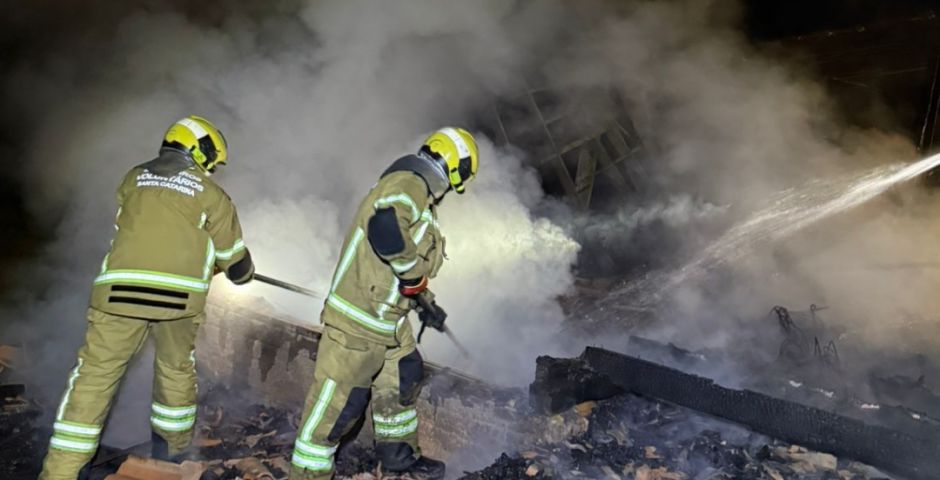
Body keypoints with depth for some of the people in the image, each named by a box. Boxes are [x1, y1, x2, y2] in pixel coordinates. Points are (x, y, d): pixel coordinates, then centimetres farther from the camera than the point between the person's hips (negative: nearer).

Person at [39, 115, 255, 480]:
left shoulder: (133, 179, 18)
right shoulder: (211, 193, 10)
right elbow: (233, 258, 15)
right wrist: (242, 273, 40)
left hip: (119, 290, 1)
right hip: (179, 295, -1)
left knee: (95, 375, 5)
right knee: (177, 368, 22)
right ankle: (172, 444, 35)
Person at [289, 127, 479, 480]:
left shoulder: (420, 198, 16)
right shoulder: (408, 185, -17)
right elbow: (385, 230, -38)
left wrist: (425, 303, 29)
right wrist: (413, 273, -23)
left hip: (389, 320, 11)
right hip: (359, 321, -11)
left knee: (403, 381, 22)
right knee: (338, 400, -1)